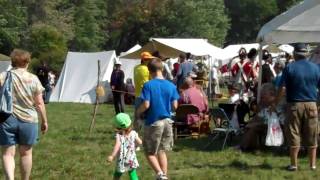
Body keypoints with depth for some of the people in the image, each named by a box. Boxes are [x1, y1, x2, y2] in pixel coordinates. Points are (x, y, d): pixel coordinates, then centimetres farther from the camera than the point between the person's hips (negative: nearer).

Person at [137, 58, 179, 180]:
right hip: (167, 121, 4)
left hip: (153, 122, -4)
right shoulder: (171, 86, -1)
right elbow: (175, 106, 1)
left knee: (150, 152, 6)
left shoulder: (148, 85, -13)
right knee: (162, 151, 18)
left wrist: (138, 112, 2)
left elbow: (146, 105, -18)